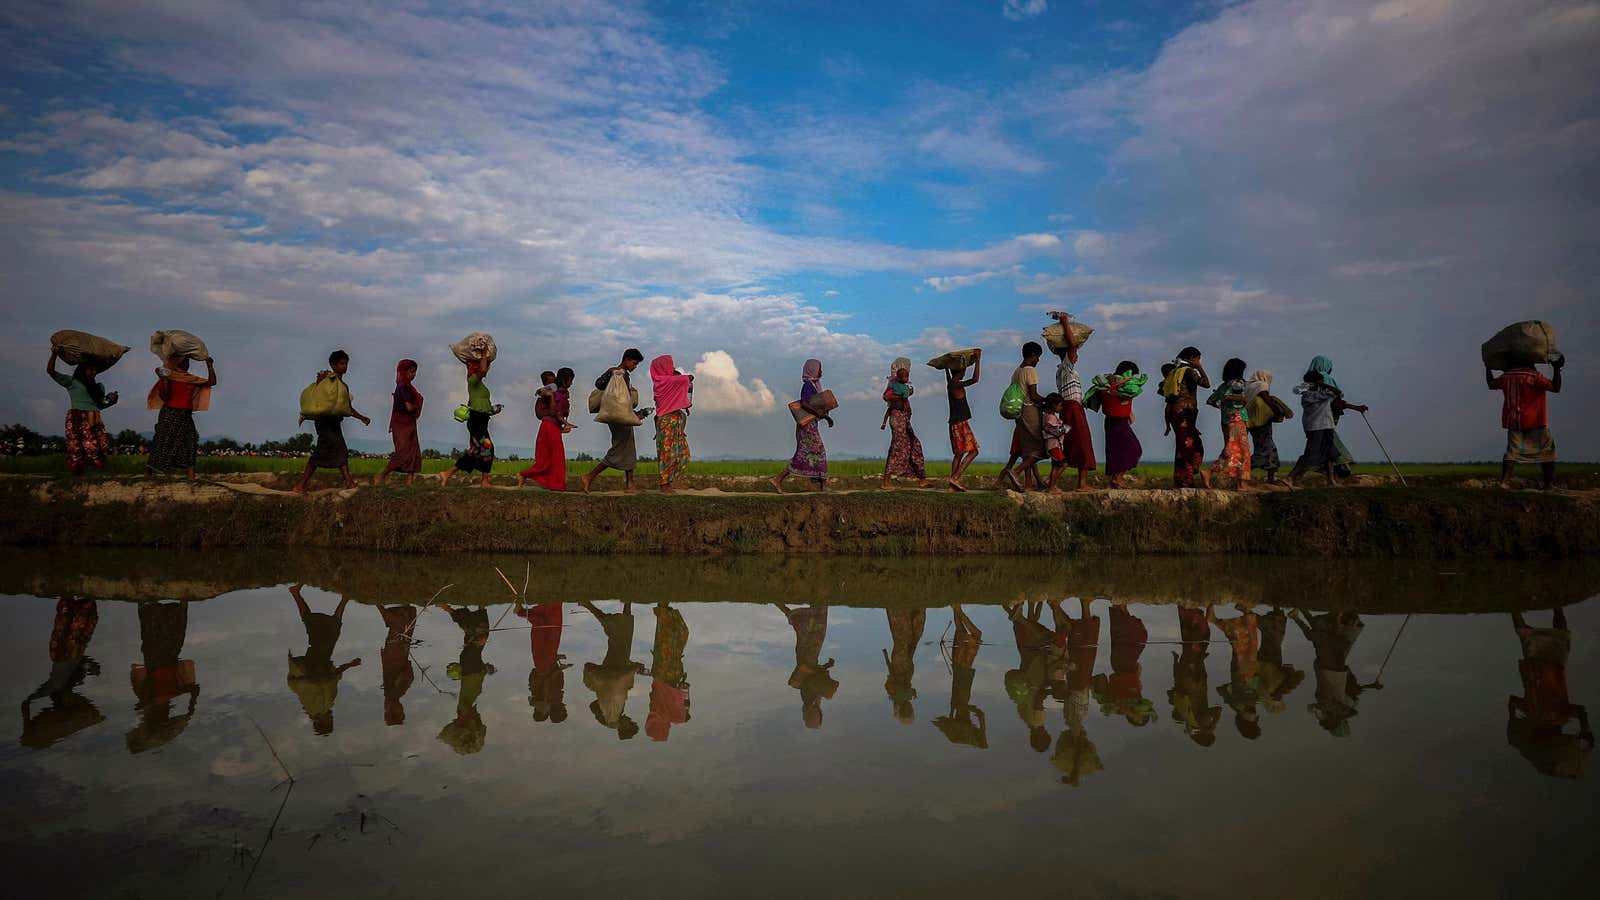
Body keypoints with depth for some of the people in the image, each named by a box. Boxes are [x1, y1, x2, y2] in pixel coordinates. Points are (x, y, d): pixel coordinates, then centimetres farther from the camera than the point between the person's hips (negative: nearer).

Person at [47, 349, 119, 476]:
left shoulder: (99, 387, 22)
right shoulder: (72, 382, 9)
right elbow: (51, 371, 6)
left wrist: (111, 402, 7)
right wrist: (54, 354, 2)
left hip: (95, 421, 4)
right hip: (78, 419, -4)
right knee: (77, 447, -11)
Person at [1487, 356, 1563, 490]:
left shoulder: (1506, 376, 5)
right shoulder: (1533, 376, -11)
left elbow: (1491, 384, 23)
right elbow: (1555, 388, -14)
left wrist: (1488, 368, 37)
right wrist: (1557, 369, -7)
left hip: (1513, 421, 5)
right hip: (1534, 421, -5)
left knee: (1512, 451, 6)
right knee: (1546, 451, 5)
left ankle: (1504, 481, -9)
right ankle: (1549, 484, 1)